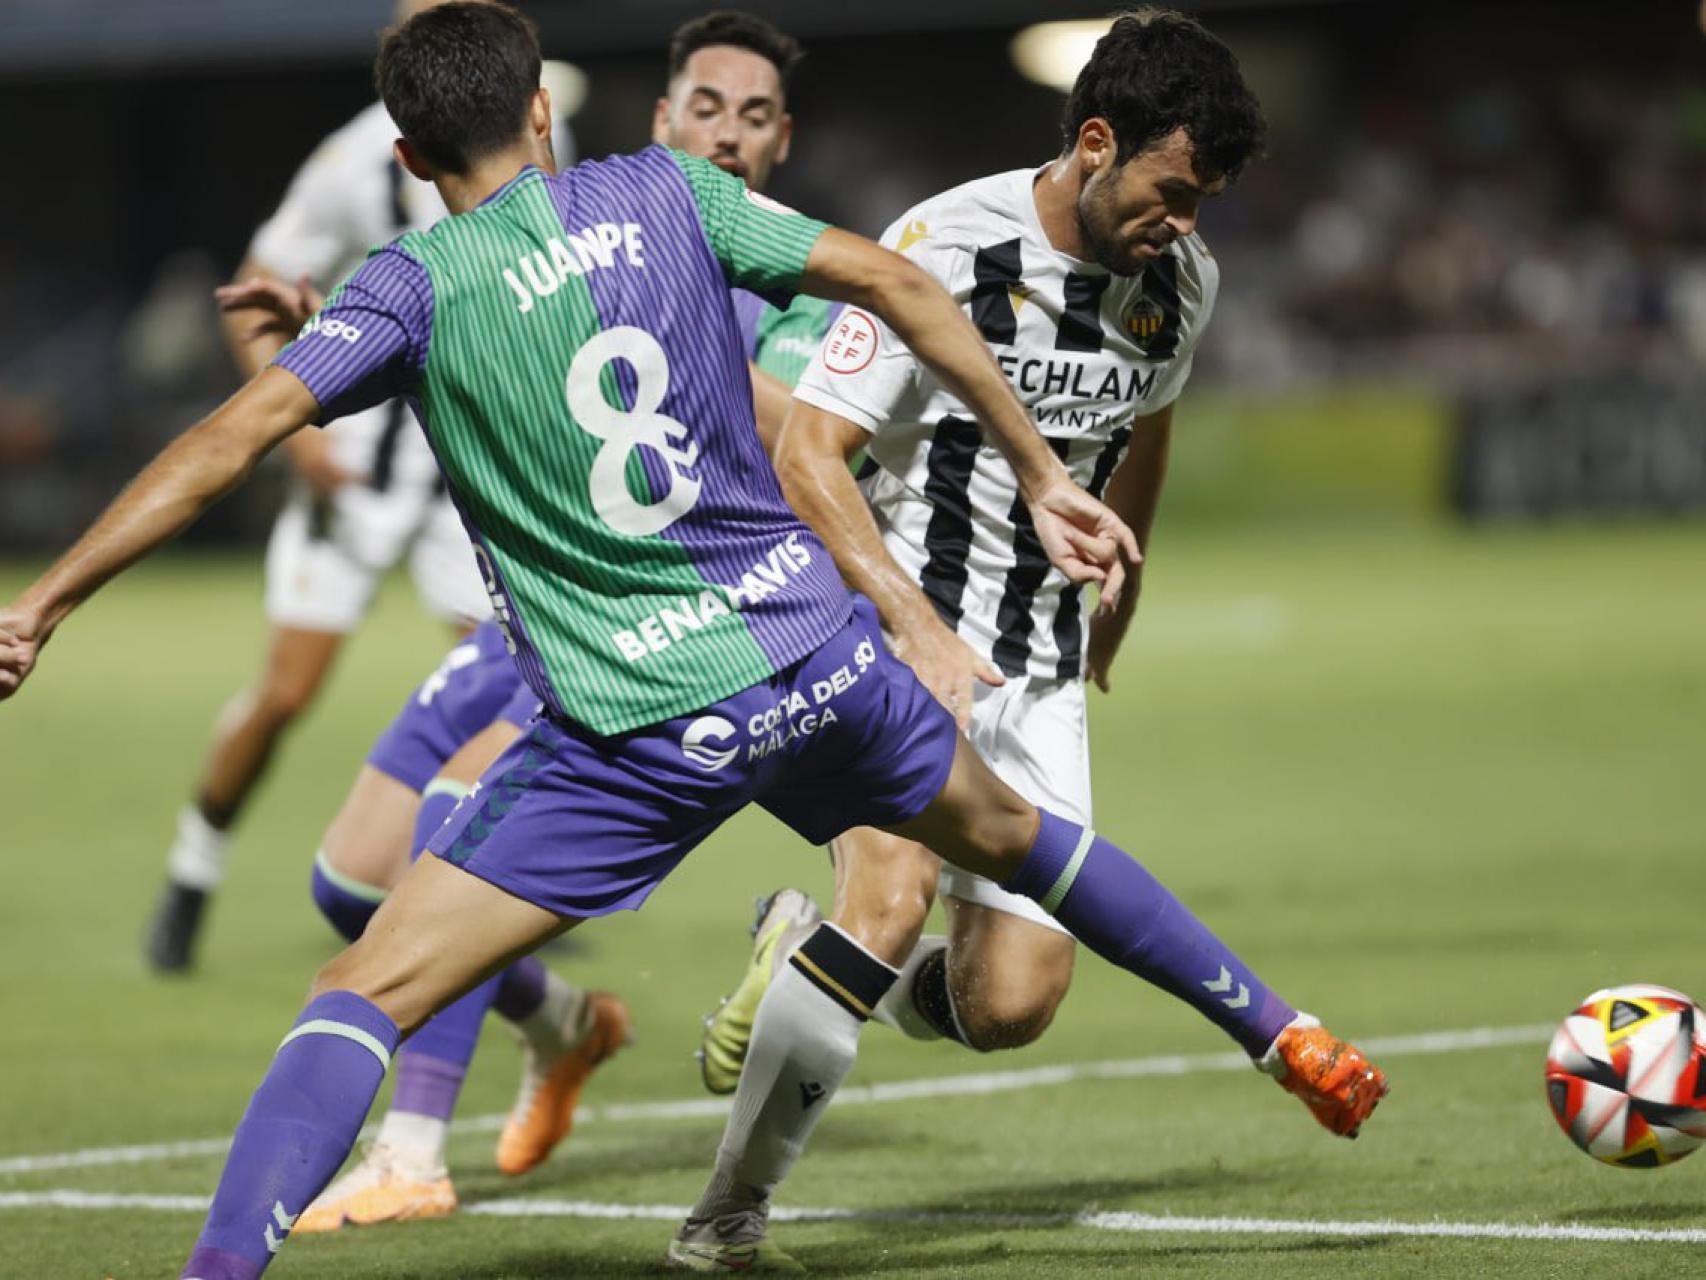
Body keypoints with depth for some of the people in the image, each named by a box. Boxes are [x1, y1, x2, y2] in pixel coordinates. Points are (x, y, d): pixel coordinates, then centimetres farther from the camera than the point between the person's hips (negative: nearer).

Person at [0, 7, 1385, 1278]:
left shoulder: (414, 287, -7)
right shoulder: (663, 194, 3)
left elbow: (232, 438, -16)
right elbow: (893, 282, 2)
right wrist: (1040, 473, 10)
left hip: (643, 736, -5)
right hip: (822, 650, 5)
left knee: (364, 994, -4)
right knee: (1005, 830, 32)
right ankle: (1286, 1040, 44)